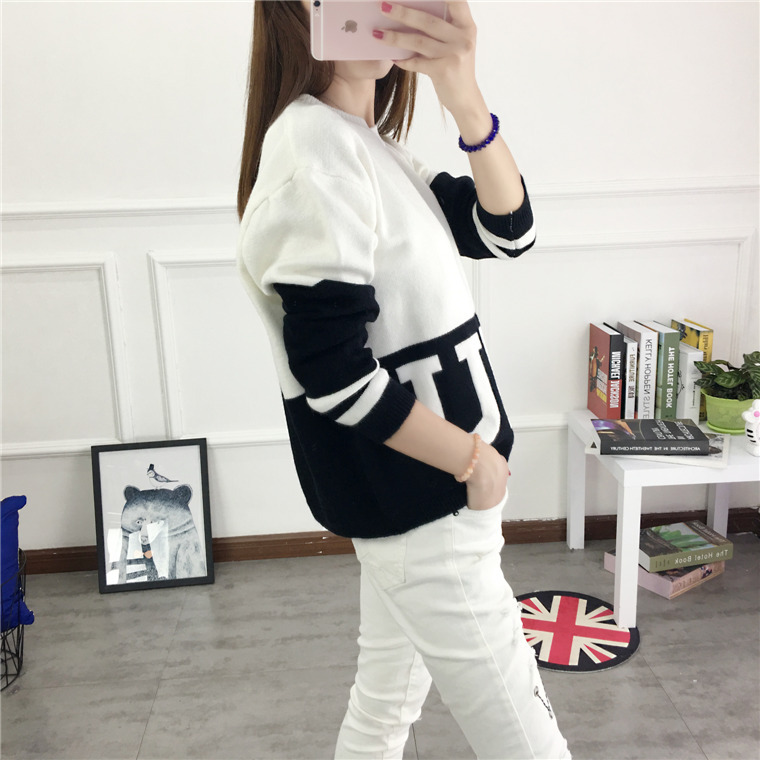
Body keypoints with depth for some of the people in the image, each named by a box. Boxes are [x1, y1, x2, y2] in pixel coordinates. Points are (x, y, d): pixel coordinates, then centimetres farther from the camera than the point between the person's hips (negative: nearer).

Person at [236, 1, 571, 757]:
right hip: (423, 505, -9)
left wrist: (465, 100, -14)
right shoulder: (312, 144, -18)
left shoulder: (372, 147, 10)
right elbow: (332, 369, -24)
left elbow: (506, 229, 2)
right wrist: (474, 459, -13)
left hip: (408, 499, 9)